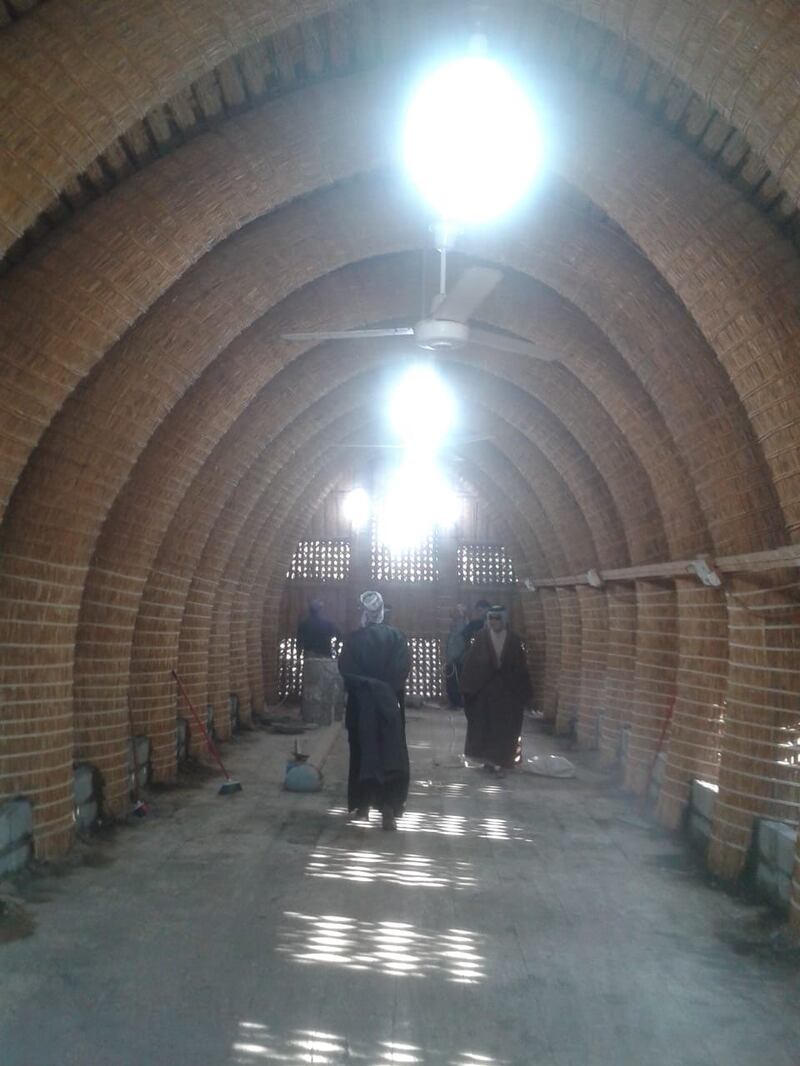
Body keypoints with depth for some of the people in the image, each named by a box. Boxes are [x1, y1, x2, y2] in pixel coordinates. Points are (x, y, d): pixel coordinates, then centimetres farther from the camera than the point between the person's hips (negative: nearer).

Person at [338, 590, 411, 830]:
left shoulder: (353, 639, -7)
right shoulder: (396, 636, -4)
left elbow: (345, 671, -11)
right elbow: (403, 667, -10)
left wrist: (363, 686, 4)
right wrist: (387, 687, 1)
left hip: (361, 704, 0)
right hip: (389, 703, 0)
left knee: (362, 752, 12)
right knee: (390, 754, 4)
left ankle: (363, 804, 18)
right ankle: (388, 808, -4)